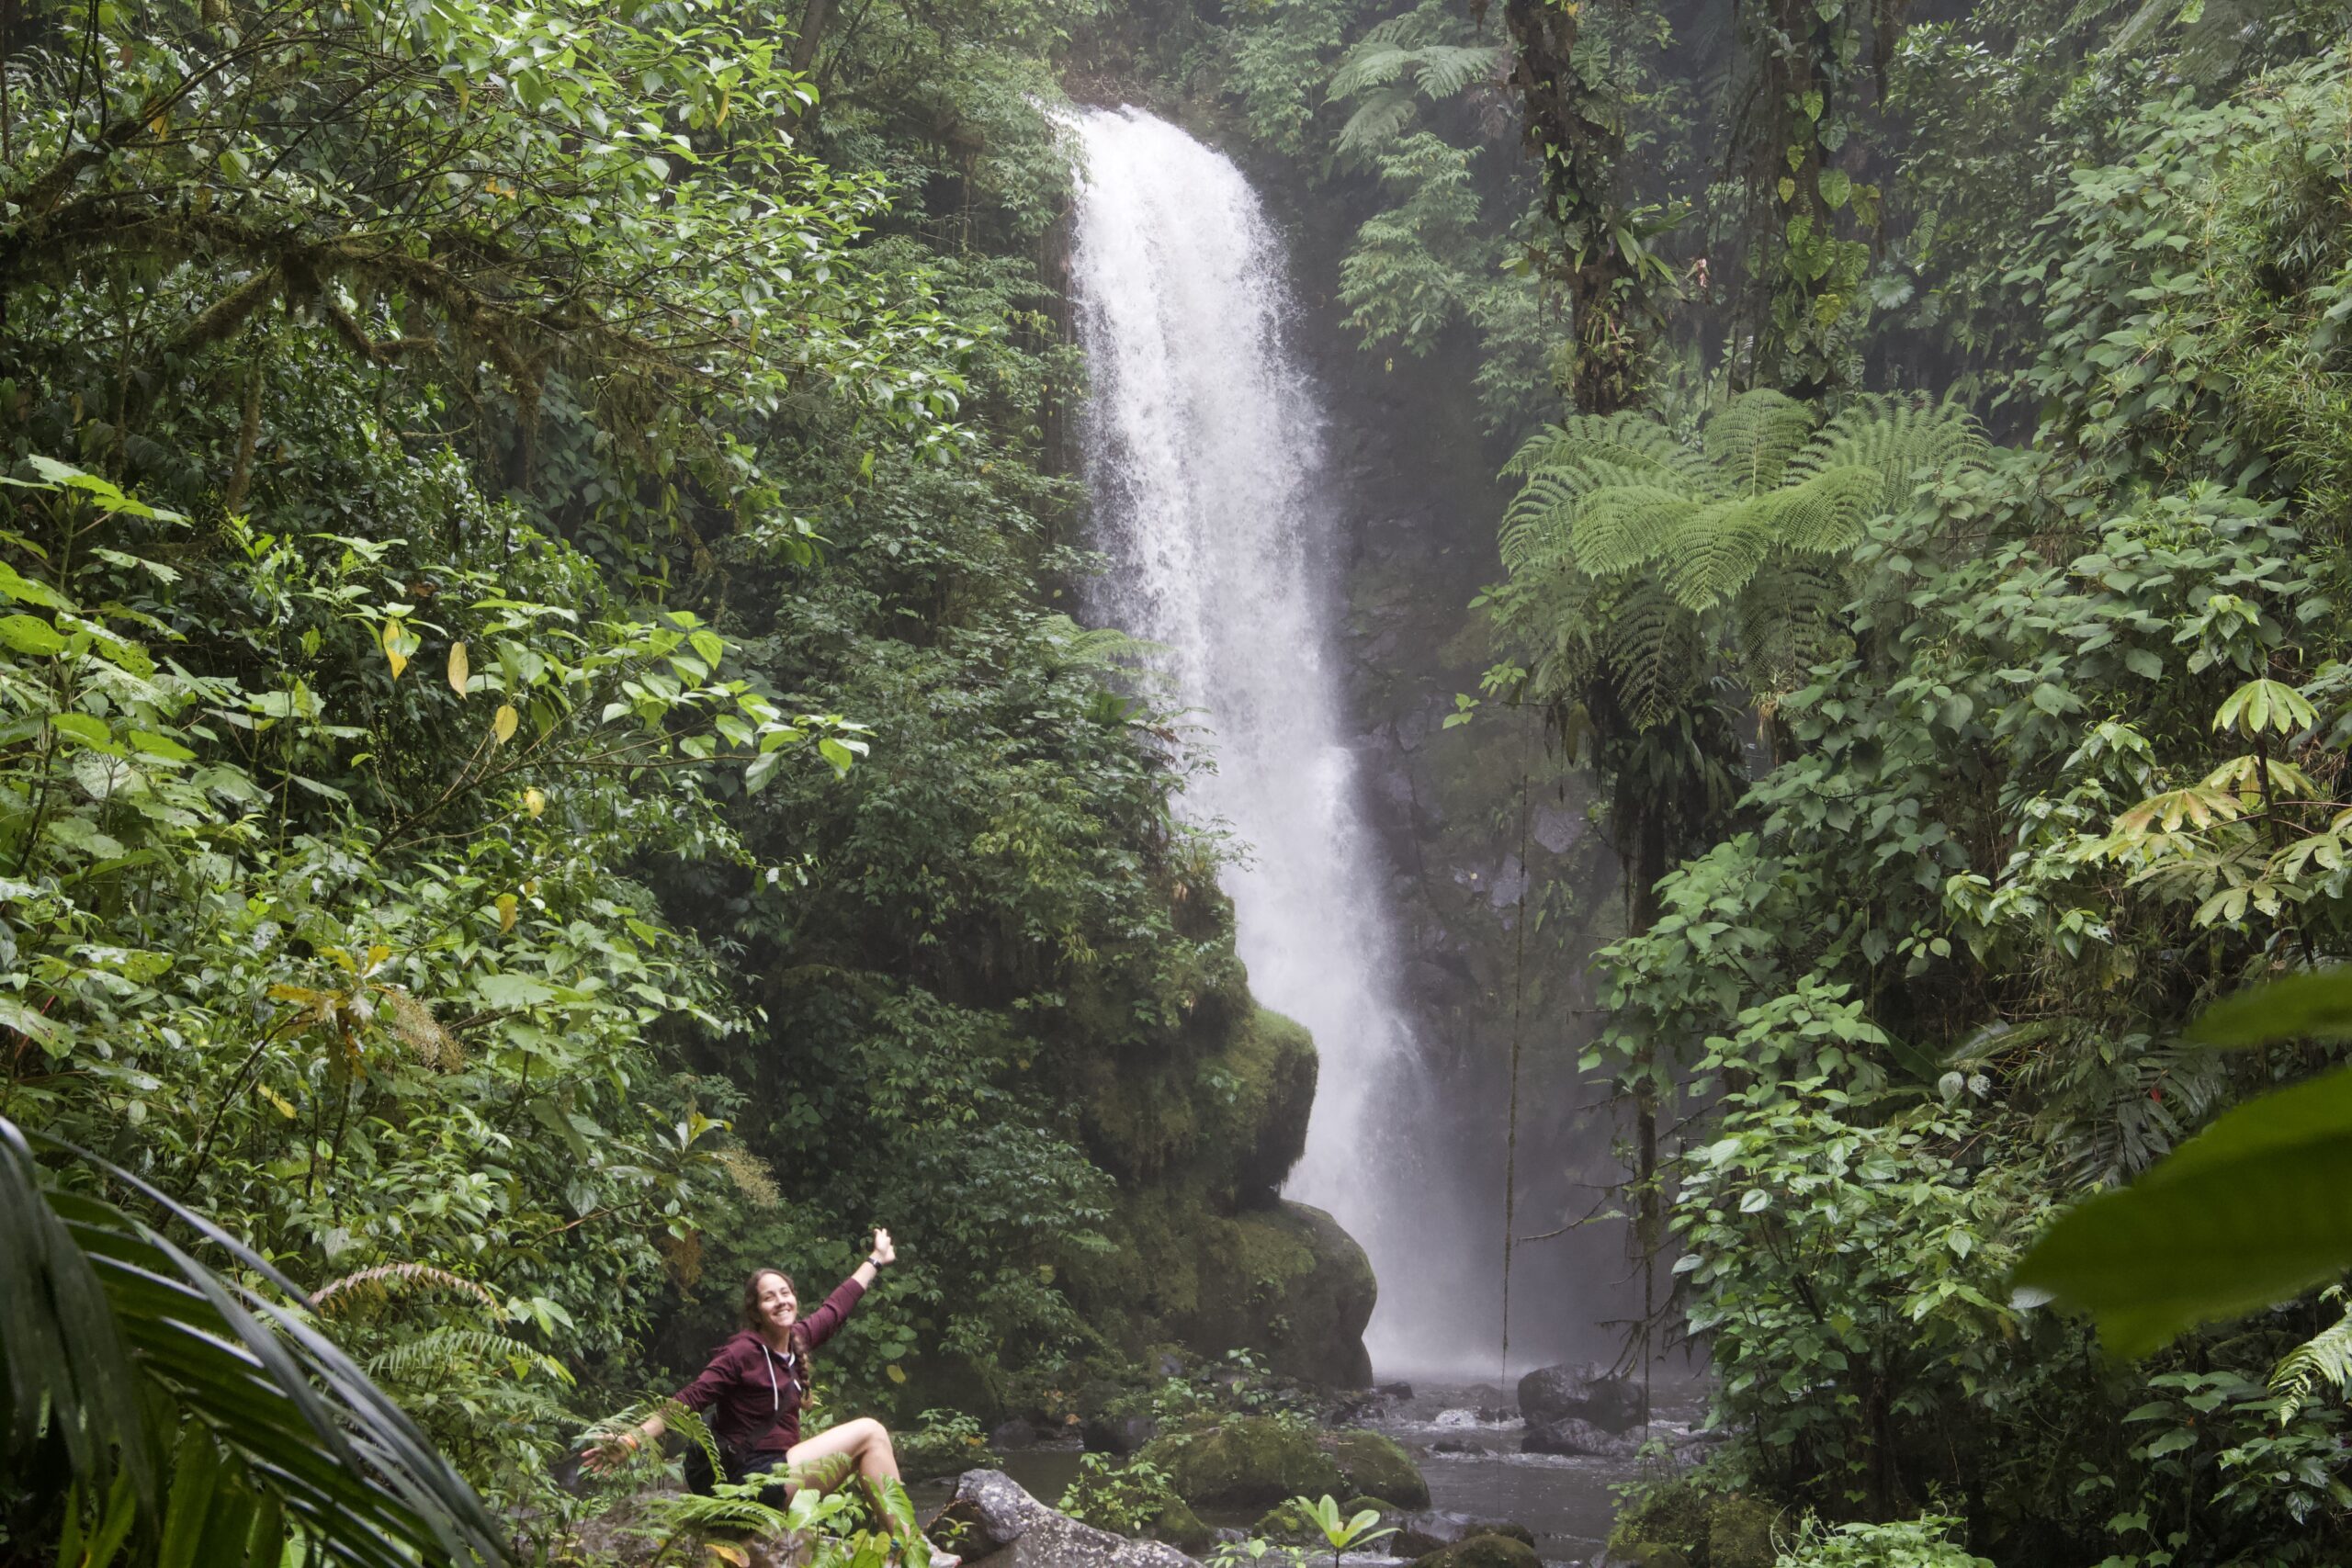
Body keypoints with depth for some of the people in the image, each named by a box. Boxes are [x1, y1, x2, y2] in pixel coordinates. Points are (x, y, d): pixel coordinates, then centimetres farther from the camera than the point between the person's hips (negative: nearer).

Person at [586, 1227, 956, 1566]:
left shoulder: (798, 1339, 5)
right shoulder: (742, 1353, -17)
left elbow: (836, 1306, 20)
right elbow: (689, 1401, -22)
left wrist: (876, 1259, 32)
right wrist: (633, 1439, -33)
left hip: (781, 1464, 8)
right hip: (753, 1476, -8)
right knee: (869, 1432, -9)